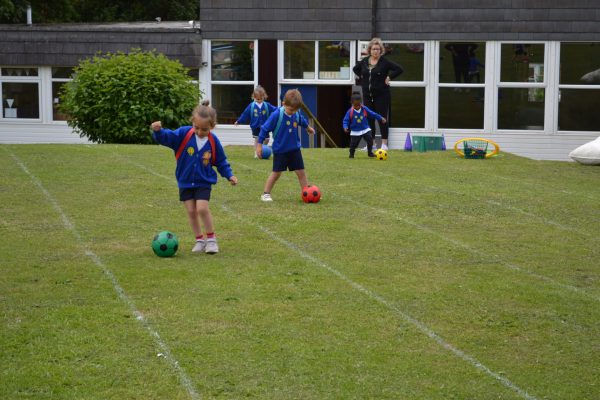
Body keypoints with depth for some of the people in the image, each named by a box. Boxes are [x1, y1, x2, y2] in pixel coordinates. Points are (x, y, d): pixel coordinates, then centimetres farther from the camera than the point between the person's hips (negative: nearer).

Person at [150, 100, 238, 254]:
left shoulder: (213, 141, -8)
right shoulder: (184, 134, -11)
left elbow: (221, 161, 4)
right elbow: (166, 137, -19)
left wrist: (229, 175, -6)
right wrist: (158, 131, -40)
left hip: (203, 182, -2)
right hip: (185, 182, 2)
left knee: (202, 208, -17)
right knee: (191, 211, 3)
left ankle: (211, 239, 1)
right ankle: (199, 240, 19)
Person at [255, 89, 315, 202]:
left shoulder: (297, 114, -4)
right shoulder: (277, 115, -20)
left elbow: (302, 121, 22)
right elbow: (265, 128, -13)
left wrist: (308, 128, 43)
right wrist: (259, 144, -10)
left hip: (295, 149, 4)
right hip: (280, 150, -4)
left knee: (301, 172, 3)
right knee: (276, 173, 2)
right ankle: (266, 194, 16)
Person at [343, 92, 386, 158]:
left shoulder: (365, 109, -4)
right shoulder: (350, 112, -11)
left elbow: (373, 114, 5)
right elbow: (345, 120, -8)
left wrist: (381, 118, 5)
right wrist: (345, 127, -25)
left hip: (365, 129, 2)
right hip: (355, 132, -2)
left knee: (370, 139, -10)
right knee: (353, 143, -3)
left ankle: (370, 152, 7)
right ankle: (351, 154, 21)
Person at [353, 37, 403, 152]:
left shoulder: (385, 62, -8)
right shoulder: (364, 61, 6)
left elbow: (399, 69, -8)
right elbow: (355, 69, 25)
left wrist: (389, 77, -10)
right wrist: (362, 77, 12)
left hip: (382, 95, -5)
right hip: (367, 94, 5)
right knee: (369, 119, 7)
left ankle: (384, 144, 1)